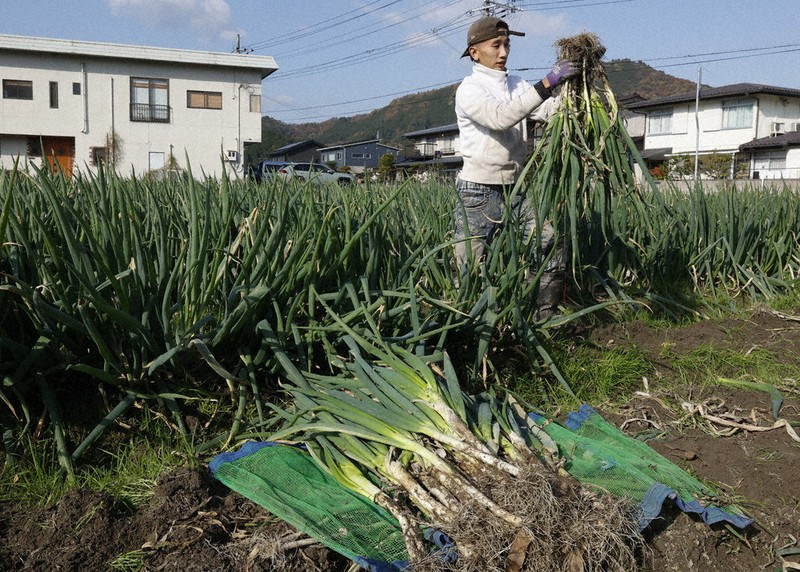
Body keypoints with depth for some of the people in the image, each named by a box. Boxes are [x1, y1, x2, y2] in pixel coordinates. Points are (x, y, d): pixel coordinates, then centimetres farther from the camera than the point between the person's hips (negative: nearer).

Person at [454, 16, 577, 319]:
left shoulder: (516, 85, 11)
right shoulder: (469, 89, -8)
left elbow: (550, 110, -1)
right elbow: (501, 117, -26)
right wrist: (546, 83, -31)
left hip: (516, 190, 6)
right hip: (479, 194, -6)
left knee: (552, 249, 0)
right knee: (468, 268, -3)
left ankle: (543, 320, 12)